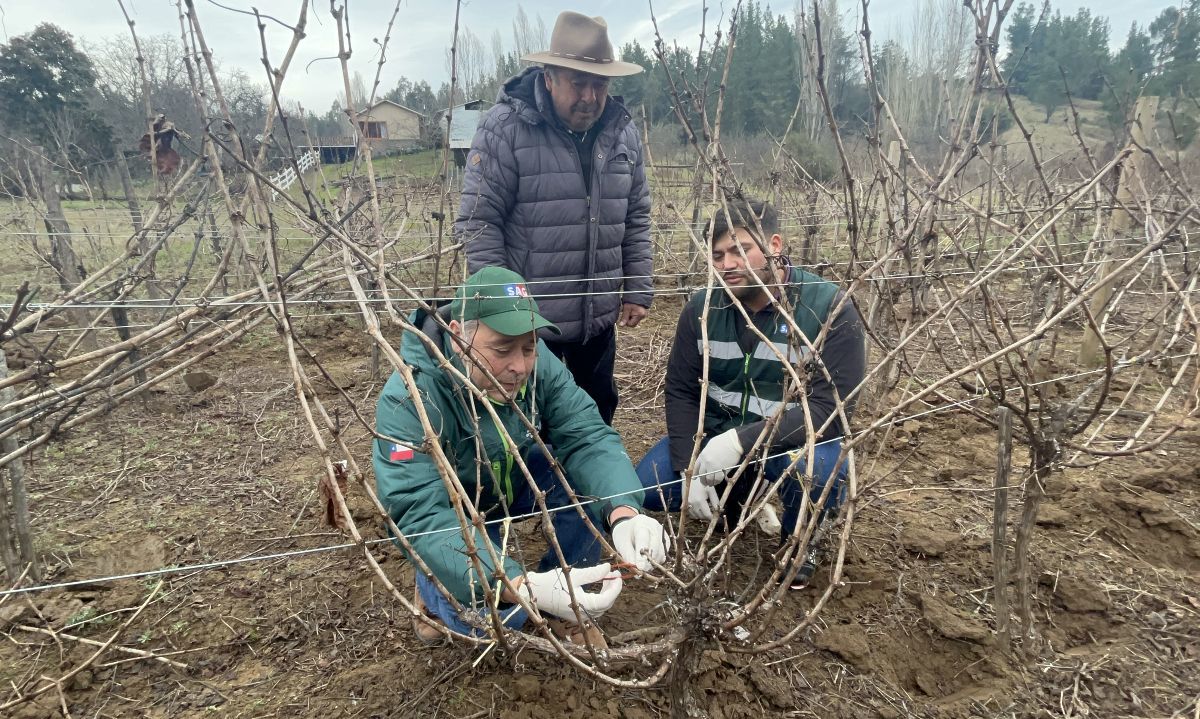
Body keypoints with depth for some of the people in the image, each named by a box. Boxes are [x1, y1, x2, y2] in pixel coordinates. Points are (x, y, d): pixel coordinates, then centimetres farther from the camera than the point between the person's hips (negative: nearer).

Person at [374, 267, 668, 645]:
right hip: (450, 516, -4)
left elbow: (587, 436, -26)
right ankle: (432, 589, 7)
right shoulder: (407, 400, -35)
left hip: (513, 482, 4)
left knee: (593, 482, -23)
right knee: (499, 615, -27)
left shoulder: (536, 364, -20)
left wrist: (623, 512, -48)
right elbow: (420, 515, -41)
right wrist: (523, 586, -55)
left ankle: (565, 599, -1)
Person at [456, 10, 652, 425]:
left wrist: (638, 290, 5)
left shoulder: (622, 132, 4)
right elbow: (477, 222, -13)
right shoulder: (504, 128, -13)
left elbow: (636, 219, 10)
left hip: (599, 317, 5)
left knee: (599, 412, 21)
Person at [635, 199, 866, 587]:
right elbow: (680, 392, -3)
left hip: (792, 438, -3)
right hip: (715, 432, 4)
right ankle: (736, 494, 16)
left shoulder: (830, 309, -19)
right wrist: (691, 469, -17)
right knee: (646, 487, -15)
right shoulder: (702, 308, -7)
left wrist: (742, 441, -35)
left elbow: (831, 408, -24)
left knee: (820, 475, -36)